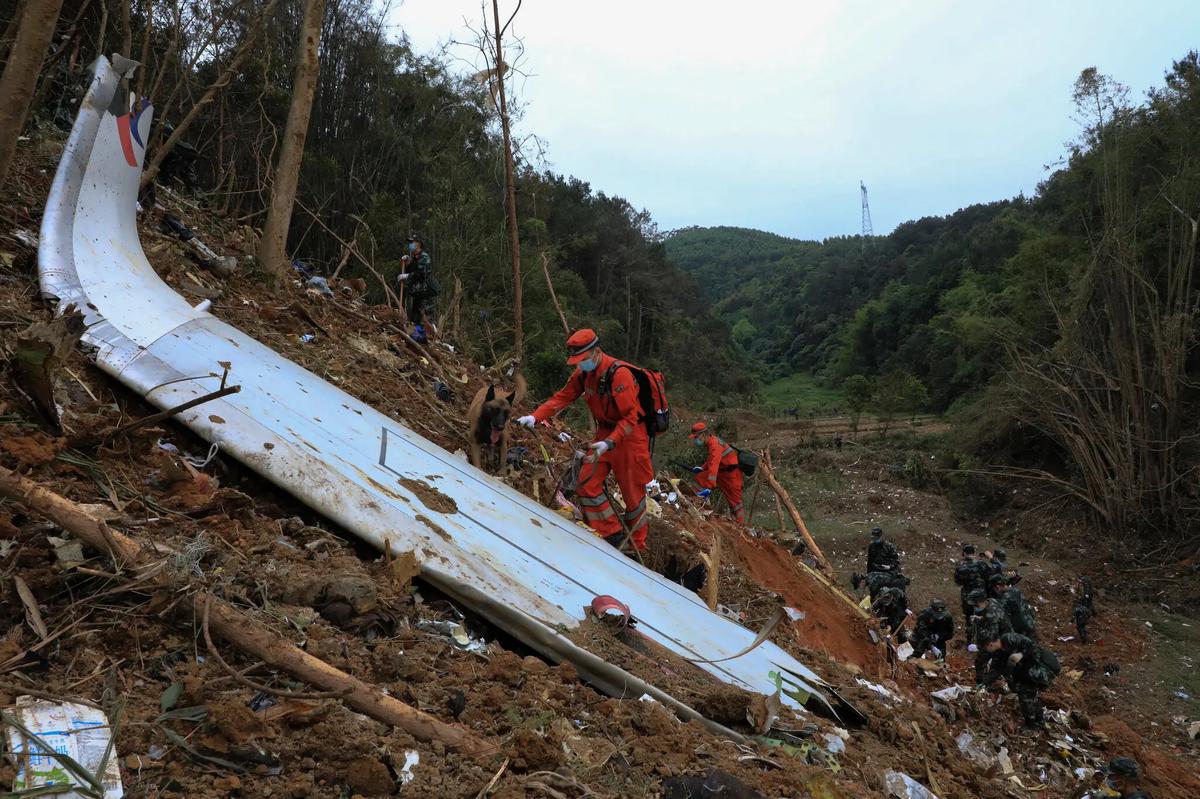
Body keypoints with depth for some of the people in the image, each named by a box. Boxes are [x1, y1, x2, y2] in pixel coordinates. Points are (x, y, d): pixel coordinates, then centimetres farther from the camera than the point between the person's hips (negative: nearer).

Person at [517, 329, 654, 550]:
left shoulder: (619, 374, -26)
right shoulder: (583, 373, -2)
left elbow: (630, 418, -27)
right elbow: (562, 397, -2)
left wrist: (610, 442, -38)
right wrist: (535, 417, -15)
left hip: (629, 435, -7)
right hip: (605, 433, 7)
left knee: (632, 493, 5)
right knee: (587, 484, -1)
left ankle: (638, 546, 22)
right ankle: (612, 535, 10)